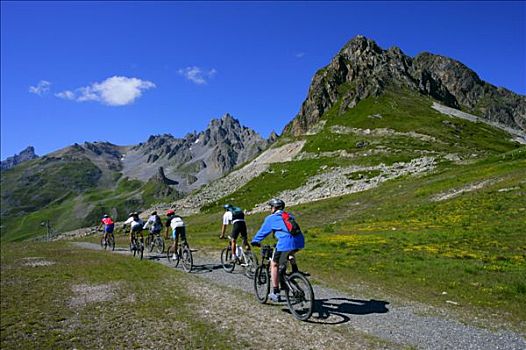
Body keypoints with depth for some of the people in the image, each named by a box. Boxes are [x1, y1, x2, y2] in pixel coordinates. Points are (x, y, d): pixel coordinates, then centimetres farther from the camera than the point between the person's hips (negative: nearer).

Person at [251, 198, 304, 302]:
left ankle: (275, 294, 14)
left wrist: (254, 241, 39)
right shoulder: (290, 216, 29)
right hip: (300, 241, 6)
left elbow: (262, 231, 21)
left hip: (285, 243, -5)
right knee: (290, 253, 40)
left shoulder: (271, 218, 13)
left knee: (274, 264, 13)